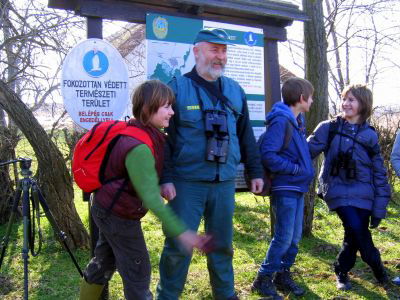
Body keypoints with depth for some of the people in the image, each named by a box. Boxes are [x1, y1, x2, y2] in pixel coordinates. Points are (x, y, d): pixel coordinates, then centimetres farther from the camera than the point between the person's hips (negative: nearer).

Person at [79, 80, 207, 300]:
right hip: (119, 216, -9)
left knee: (104, 262, 24)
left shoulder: (149, 134, -2)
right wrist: (180, 232, -32)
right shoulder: (138, 147, -30)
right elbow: (150, 197, -32)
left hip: (107, 209, 9)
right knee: (138, 271, 4)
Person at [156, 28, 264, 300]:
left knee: (222, 244, 16)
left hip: (225, 183, 4)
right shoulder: (177, 87, -4)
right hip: (187, 182, -4)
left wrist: (255, 171, 13)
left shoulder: (235, 90, 10)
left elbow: (246, 136, 14)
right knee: (178, 245, 3)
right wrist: (165, 178, -13)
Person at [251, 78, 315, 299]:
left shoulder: (295, 122, 11)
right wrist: (295, 168, -17)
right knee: (284, 238, -4)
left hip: (297, 188, 9)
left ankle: (283, 275, 28)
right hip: (285, 189, -9)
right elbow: (267, 155, -22)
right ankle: (263, 280, 10)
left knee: (294, 237, 14)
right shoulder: (280, 121, -16)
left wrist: (306, 170, 6)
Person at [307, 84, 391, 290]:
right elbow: (308, 151, -4)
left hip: (363, 194, 2)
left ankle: (341, 271, 31)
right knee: (357, 230, -15)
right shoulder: (329, 128, 0)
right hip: (338, 190, -2)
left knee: (355, 235, 3)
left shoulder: (370, 135, 5)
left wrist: (380, 208, 4)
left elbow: (379, 173, 8)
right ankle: (377, 267, 14)